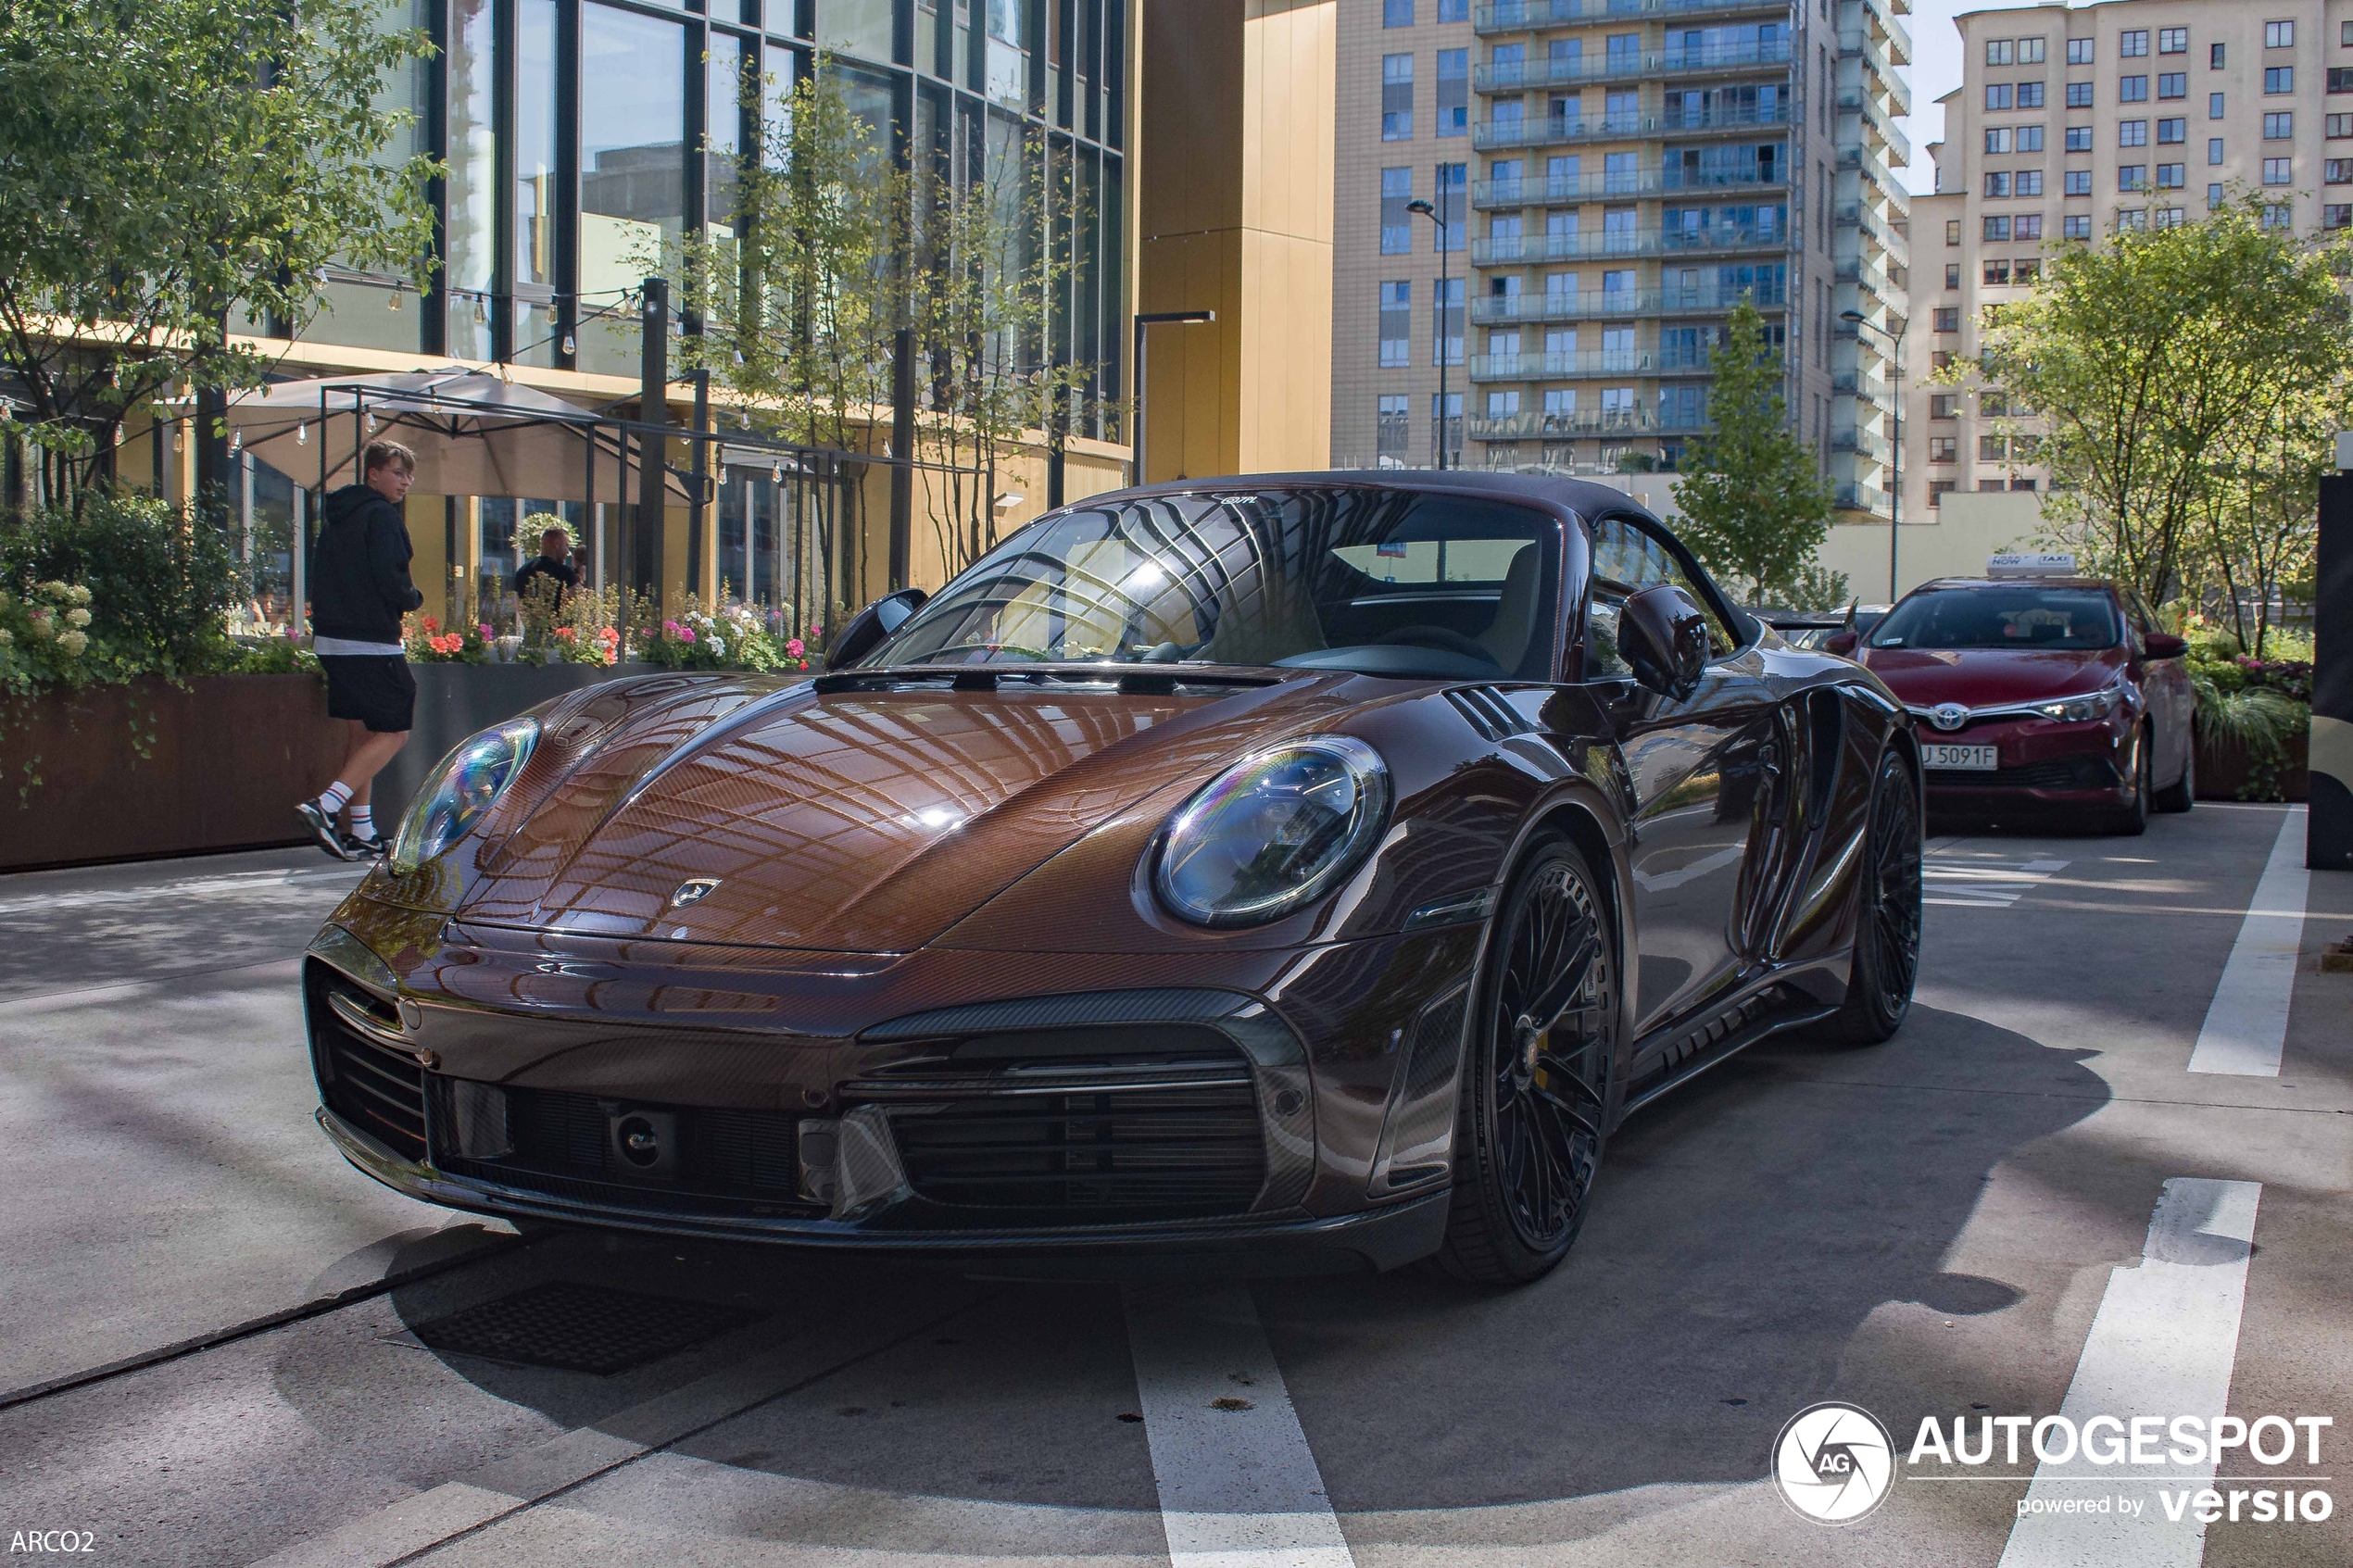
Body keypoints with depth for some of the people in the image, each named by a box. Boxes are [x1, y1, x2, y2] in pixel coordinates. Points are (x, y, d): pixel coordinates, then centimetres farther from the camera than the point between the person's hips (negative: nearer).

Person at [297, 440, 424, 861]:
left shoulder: (335, 517, 17)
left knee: (359, 731, 14)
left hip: (331, 640, 9)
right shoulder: (381, 515, -11)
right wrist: (413, 598, -2)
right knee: (393, 732, -4)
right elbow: (389, 578, -20)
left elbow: (322, 580, 18)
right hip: (372, 643, -9)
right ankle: (325, 806, -18)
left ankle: (361, 831, 15)